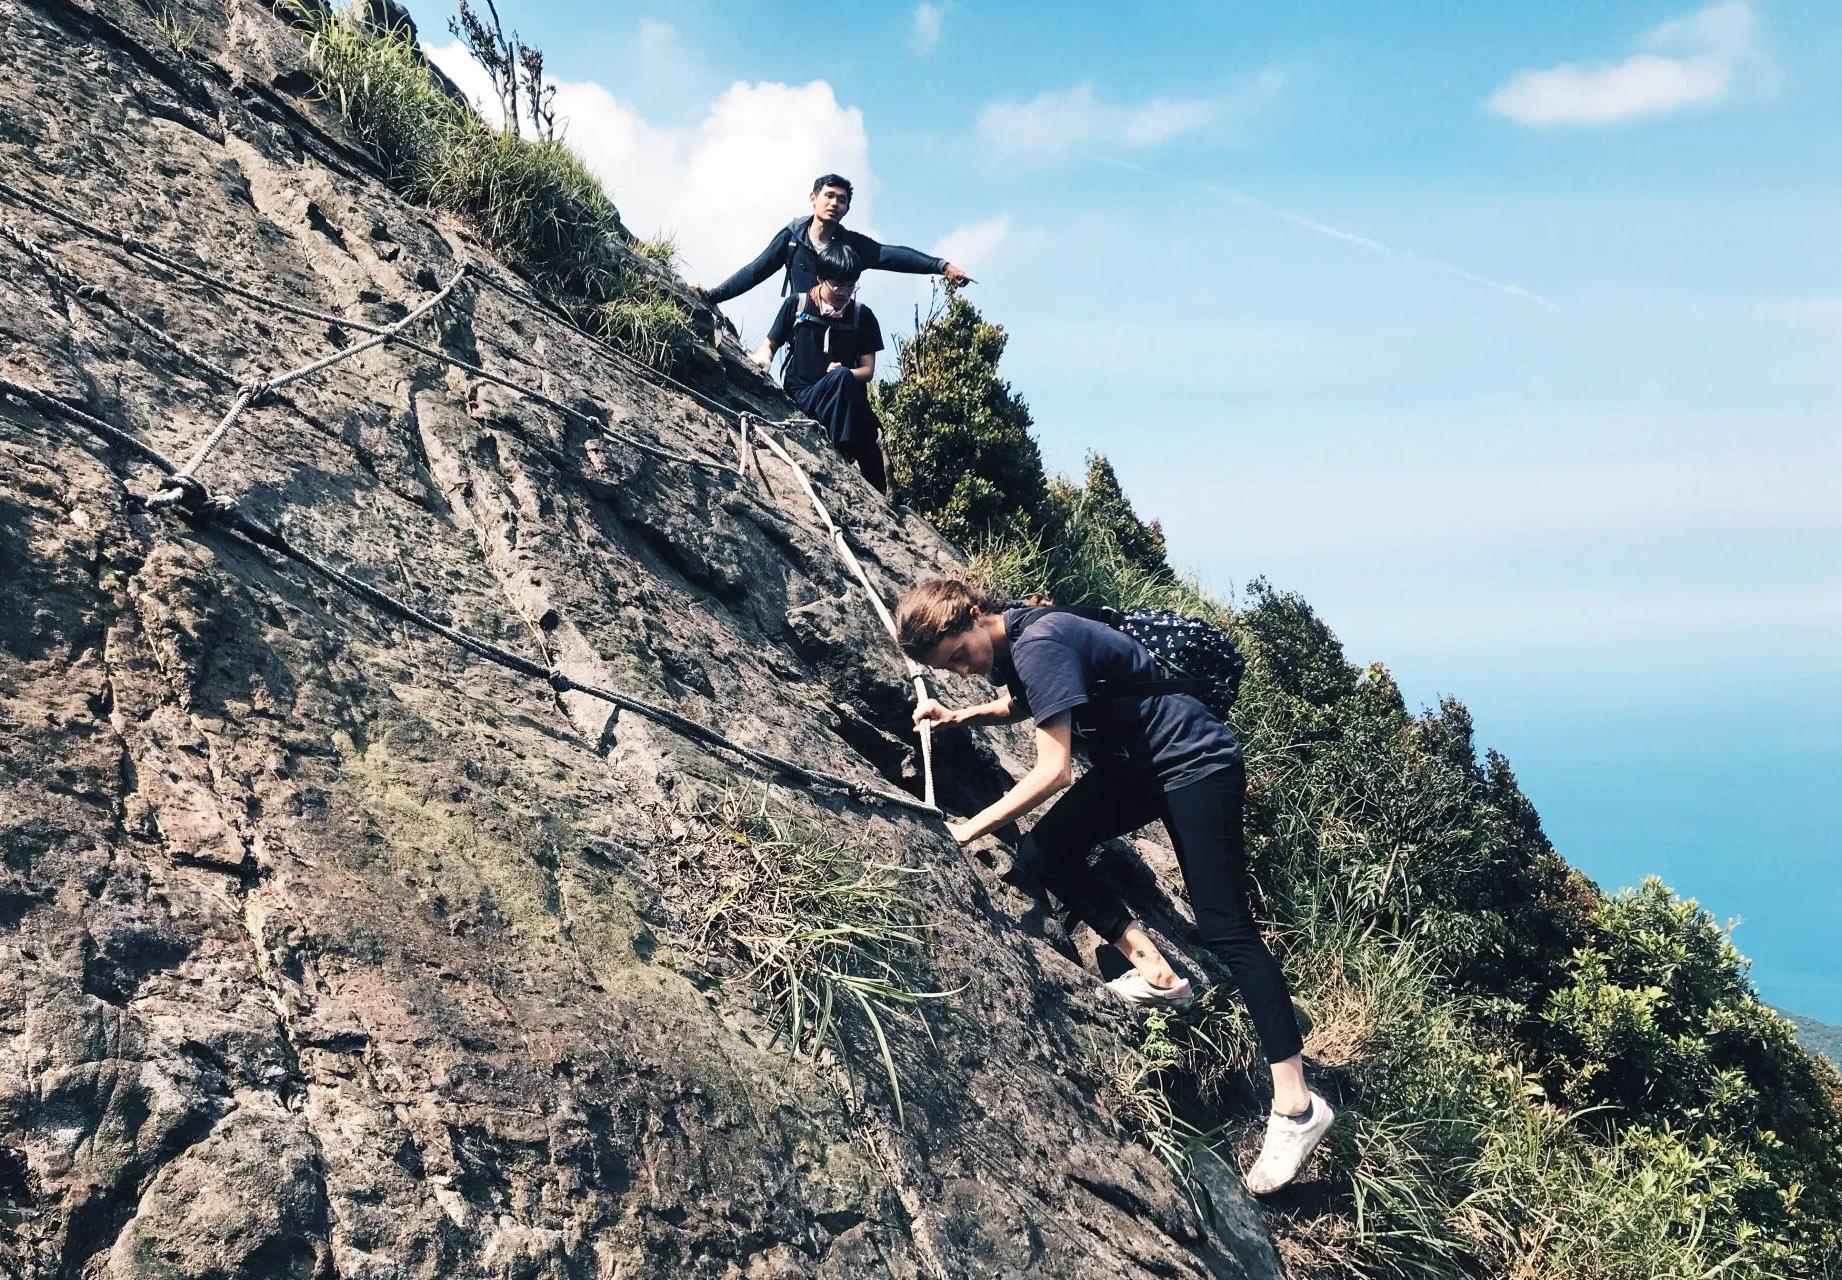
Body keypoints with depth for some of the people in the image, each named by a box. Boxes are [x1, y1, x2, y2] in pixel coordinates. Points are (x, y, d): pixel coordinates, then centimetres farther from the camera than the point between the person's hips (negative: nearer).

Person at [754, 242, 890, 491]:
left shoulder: (863, 316, 9)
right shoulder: (796, 305, 6)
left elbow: (867, 370, 8)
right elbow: (770, 345, 17)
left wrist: (844, 373, -14)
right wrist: (763, 361, -8)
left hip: (848, 399, 3)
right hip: (802, 395, -3)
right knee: (841, 377, -36)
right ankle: (839, 458, -39)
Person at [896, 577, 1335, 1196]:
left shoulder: (1039, 643, -27)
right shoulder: (1006, 644, 1)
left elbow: (1052, 771, -28)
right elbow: (1022, 701, 25)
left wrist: (972, 828, -22)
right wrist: (962, 715, 8)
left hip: (1194, 759, -9)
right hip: (1133, 763, 10)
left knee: (1223, 926, -13)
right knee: (1042, 854, -1)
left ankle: (1296, 1103, -10)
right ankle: (1157, 974, 3)